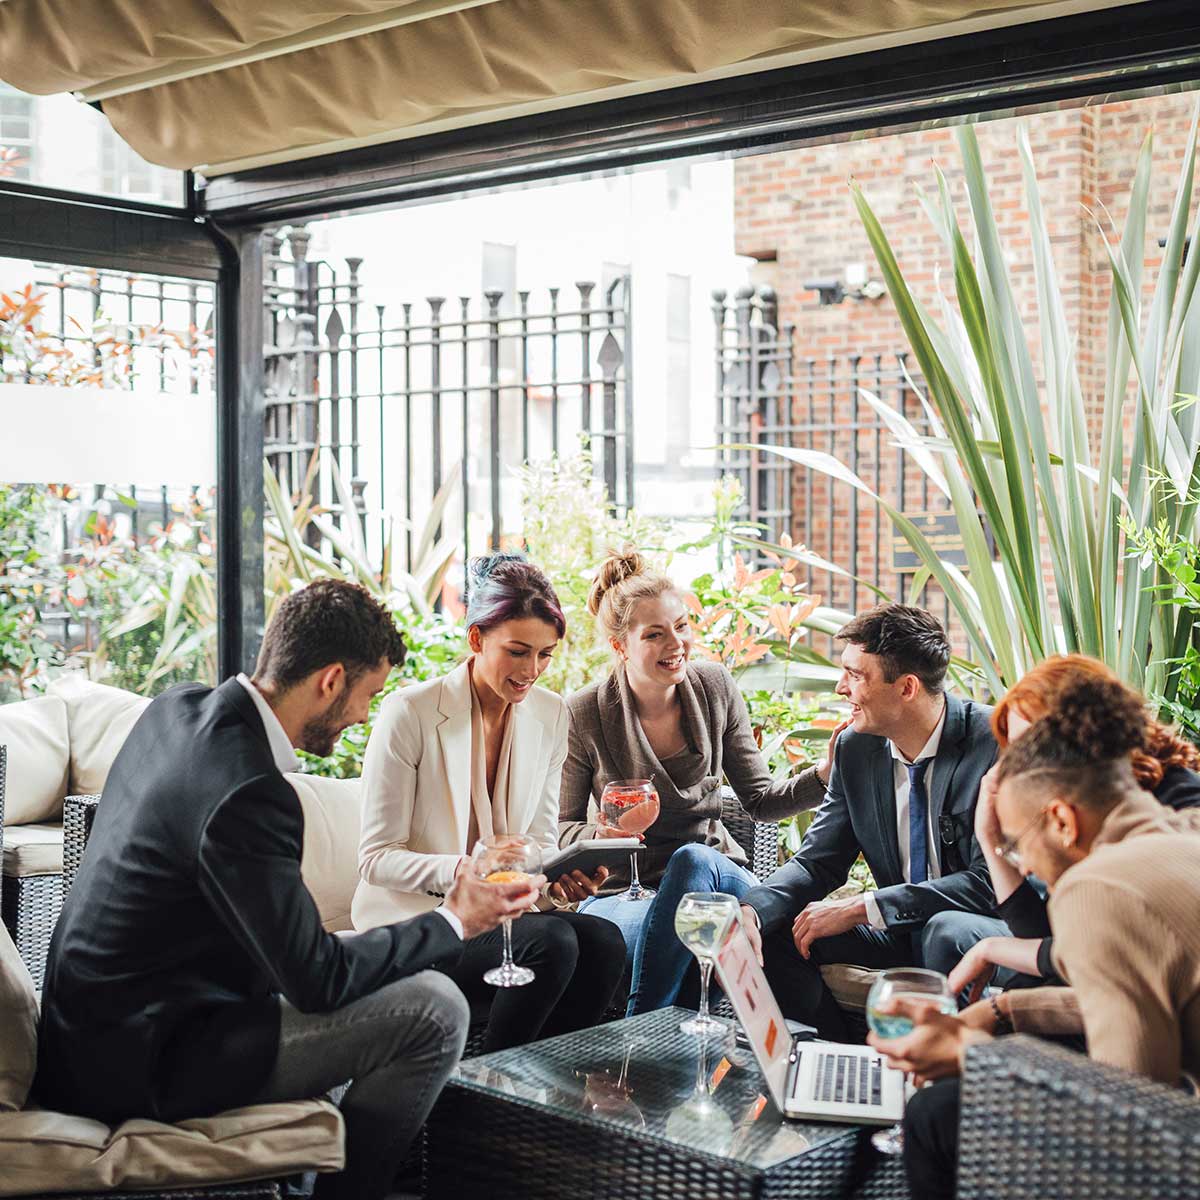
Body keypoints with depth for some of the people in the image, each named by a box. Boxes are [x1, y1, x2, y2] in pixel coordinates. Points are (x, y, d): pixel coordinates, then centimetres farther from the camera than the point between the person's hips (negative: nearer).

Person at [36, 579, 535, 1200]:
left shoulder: (177, 706, 1)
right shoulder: (248, 792, -28)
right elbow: (316, 979, -20)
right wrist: (452, 923, -8)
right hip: (138, 1065, -10)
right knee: (434, 1008, -14)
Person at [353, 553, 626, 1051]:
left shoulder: (550, 715, 5)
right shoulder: (409, 712, -12)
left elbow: (540, 840, 12)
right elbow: (376, 859, -10)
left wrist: (561, 877, -12)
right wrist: (460, 870, -27)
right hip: (412, 914, -5)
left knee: (602, 942, -26)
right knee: (551, 942, -31)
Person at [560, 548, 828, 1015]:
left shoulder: (715, 688, 1)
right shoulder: (585, 715, -8)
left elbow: (760, 800, 7)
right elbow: (564, 827, 1)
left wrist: (828, 772, -12)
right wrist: (601, 836, -23)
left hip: (713, 867, 3)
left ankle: (644, 1027, -24)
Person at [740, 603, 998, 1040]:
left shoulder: (997, 743, -21)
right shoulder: (855, 749, -1)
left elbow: (991, 881, -25)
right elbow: (817, 862, 2)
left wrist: (859, 907, -26)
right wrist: (751, 911, -21)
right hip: (902, 931, 6)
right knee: (772, 931, -8)